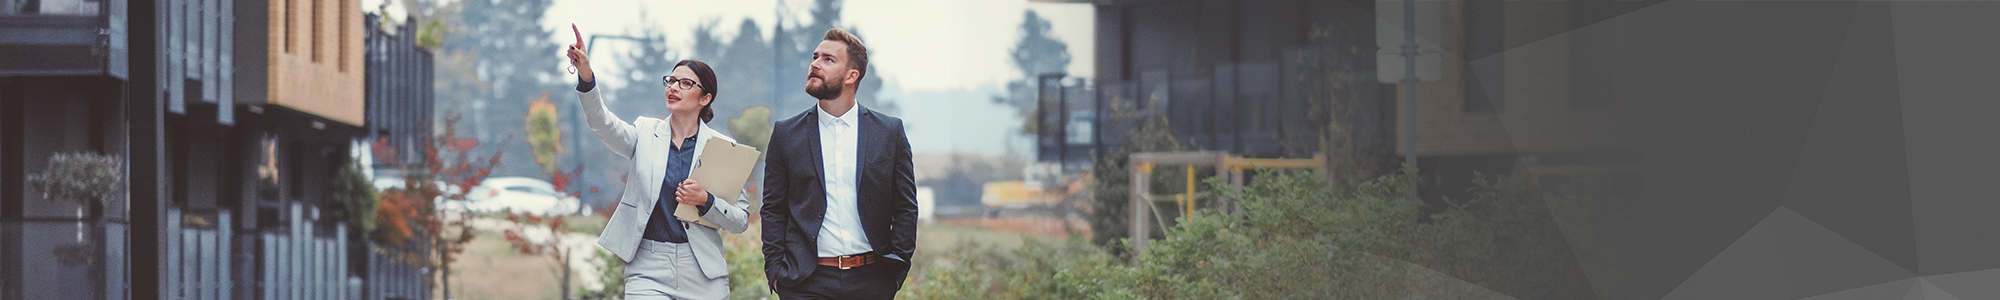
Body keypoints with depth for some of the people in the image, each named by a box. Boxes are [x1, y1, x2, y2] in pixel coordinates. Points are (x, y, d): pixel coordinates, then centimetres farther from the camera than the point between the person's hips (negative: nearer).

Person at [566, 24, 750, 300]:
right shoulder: (647, 134, 6)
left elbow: (742, 220, 4)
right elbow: (603, 124, -15)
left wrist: (706, 201, -15)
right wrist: (586, 77, -31)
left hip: (702, 275, 0)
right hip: (649, 271, 0)